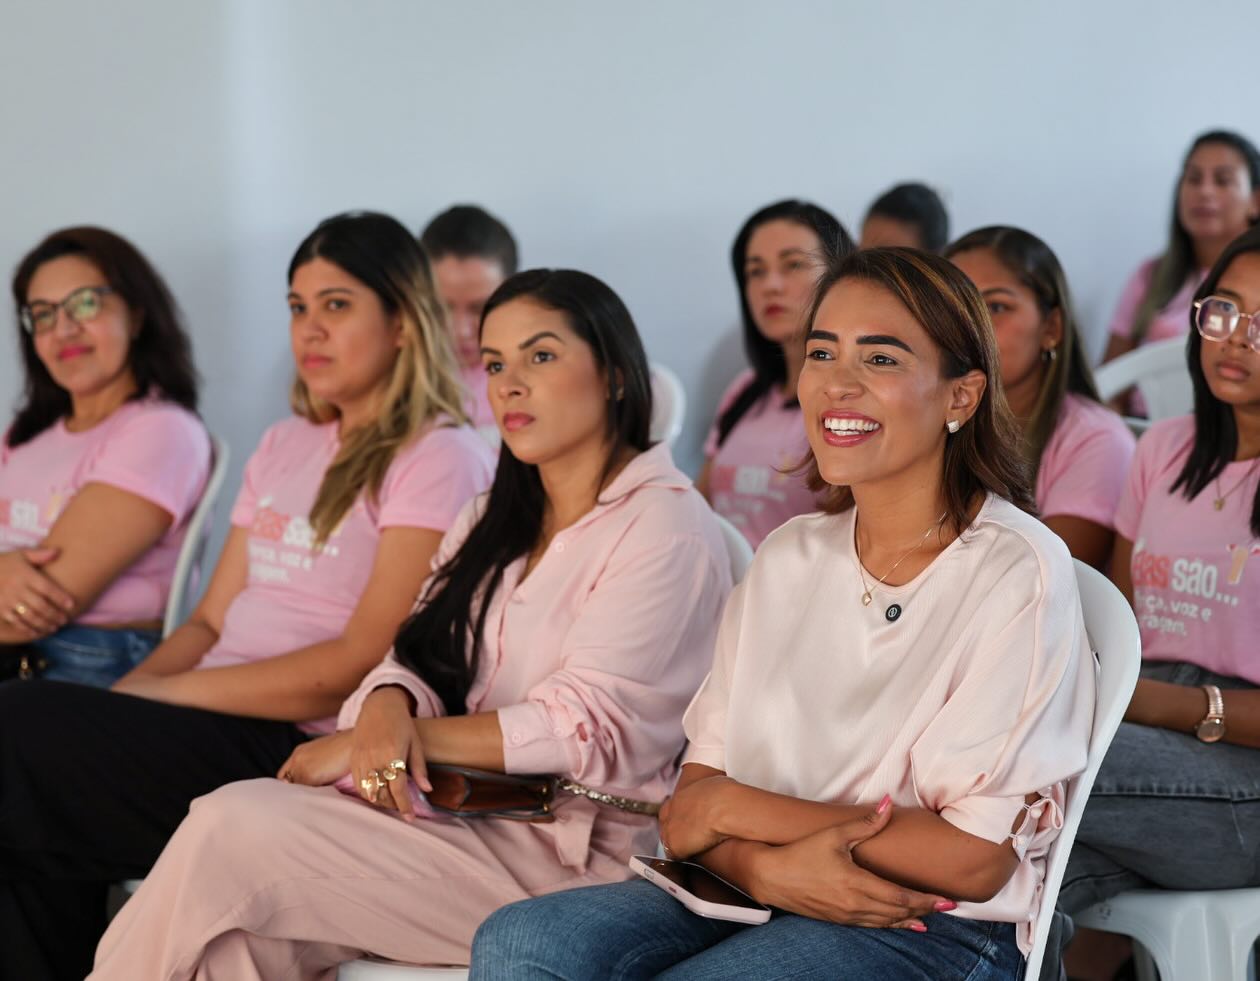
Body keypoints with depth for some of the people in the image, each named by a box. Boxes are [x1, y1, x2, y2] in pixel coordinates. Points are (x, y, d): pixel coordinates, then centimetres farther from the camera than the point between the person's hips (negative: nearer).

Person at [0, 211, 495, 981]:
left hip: (309, 746, -7)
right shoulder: (286, 447, 22)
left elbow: (356, 668, -13)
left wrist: (157, 694, -14)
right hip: (222, 729, 7)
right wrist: (120, 698, -3)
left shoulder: (440, 459, -5)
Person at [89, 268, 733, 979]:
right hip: (465, 808, 7)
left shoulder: (666, 526, -7)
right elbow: (423, 659, 14)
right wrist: (385, 710, -14)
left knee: (235, 827, -20)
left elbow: (583, 730, -14)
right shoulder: (497, 521, 21)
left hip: (573, 850, -7)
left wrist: (357, 742, -13)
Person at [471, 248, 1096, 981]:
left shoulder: (1017, 570, -9)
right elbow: (699, 788, 8)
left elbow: (973, 859, -15)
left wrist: (734, 809, -8)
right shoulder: (790, 557, 11)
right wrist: (767, 867, -17)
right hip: (762, 897, 6)